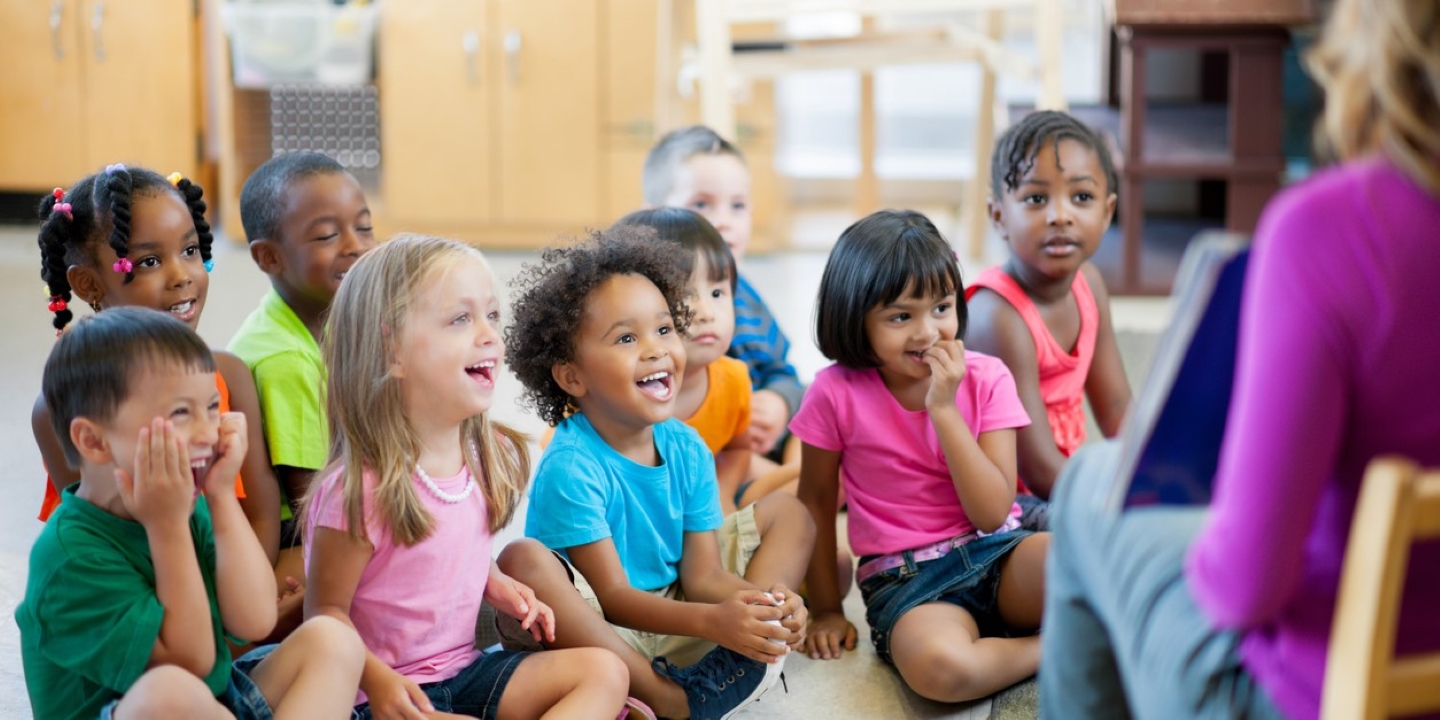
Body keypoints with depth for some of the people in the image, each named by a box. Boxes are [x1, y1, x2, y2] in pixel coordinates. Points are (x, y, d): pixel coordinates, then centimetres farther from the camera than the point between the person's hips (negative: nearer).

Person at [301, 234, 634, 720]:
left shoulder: (485, 457, 4)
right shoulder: (360, 490, -20)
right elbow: (326, 611, -13)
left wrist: (498, 586, 2)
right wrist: (377, 680, -27)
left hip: (466, 669, 8)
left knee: (604, 671, -9)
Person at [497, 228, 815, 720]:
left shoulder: (687, 449, -3)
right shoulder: (571, 468, -22)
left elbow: (703, 574, -5)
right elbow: (612, 596, -21)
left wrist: (765, 601, -27)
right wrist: (711, 621, -35)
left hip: (673, 611, 7)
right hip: (597, 629, -6)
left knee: (787, 513, 5)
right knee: (523, 562, -35)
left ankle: (731, 665, -22)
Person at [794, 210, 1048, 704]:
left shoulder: (985, 379, -2)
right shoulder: (837, 394, -6)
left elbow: (991, 514, -10)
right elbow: (817, 500, 8)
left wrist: (943, 409, -16)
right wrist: (825, 609, 10)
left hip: (996, 553, 1)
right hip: (906, 581, -1)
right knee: (937, 666, -38)